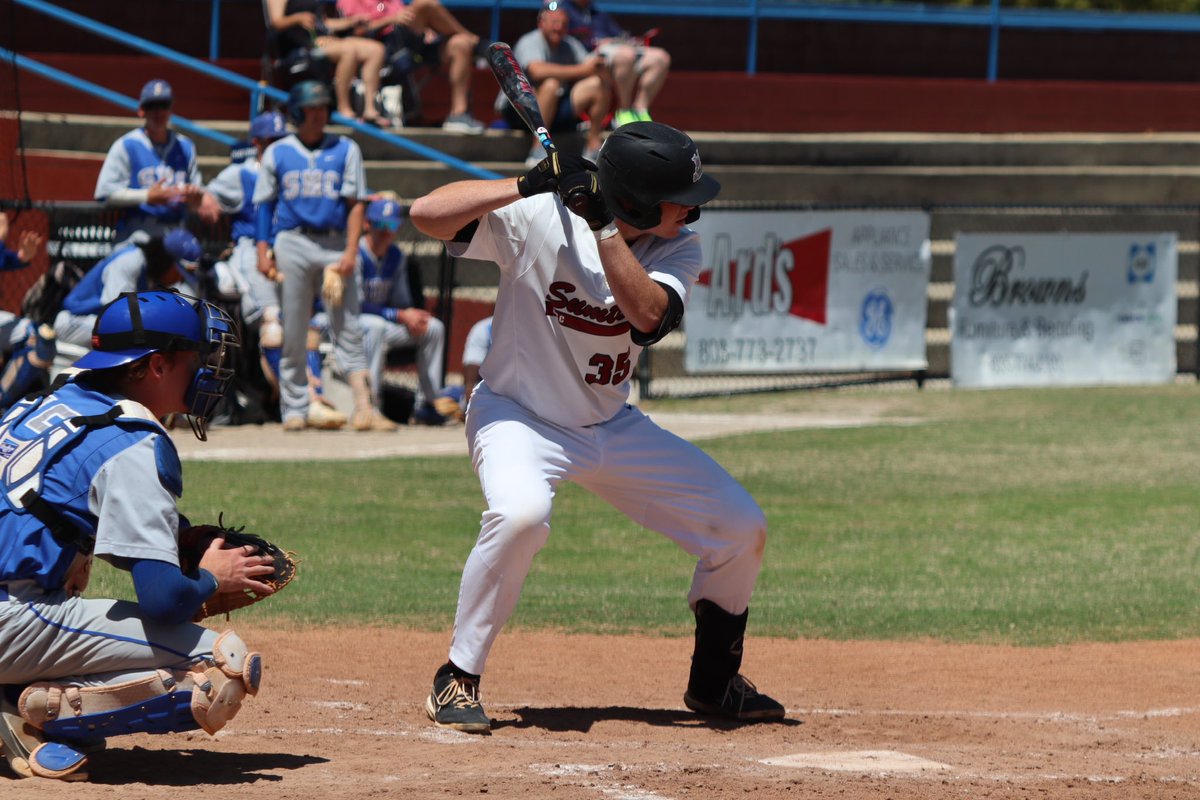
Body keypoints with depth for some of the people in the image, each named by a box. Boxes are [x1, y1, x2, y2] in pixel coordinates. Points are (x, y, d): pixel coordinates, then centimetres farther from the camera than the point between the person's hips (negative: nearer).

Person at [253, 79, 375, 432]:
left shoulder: (345, 149, 9)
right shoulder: (277, 153, 10)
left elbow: (355, 204, 4)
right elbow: (265, 205, 11)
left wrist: (351, 251, -8)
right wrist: (263, 251, -1)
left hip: (335, 244, -1)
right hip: (292, 243, 1)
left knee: (347, 327, -9)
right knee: (292, 332, 1)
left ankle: (362, 402, -16)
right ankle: (295, 410, 6)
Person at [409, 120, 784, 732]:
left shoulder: (679, 250, -7)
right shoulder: (539, 218, -20)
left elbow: (647, 312, -28)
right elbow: (426, 213, -29)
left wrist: (603, 226, -35)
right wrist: (527, 184, -34)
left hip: (613, 428, 5)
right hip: (518, 417, -5)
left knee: (741, 527, 0)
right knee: (520, 514, -38)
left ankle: (714, 682, 23)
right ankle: (457, 680, -20)